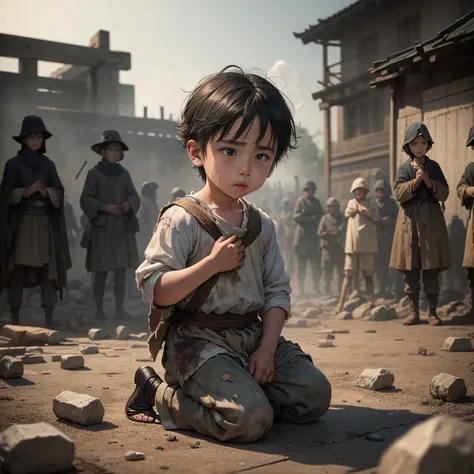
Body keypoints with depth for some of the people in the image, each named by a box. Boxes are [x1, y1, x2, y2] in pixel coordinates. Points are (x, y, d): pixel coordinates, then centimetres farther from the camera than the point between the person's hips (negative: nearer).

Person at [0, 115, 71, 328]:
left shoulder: (49, 164, 14)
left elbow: (59, 192, 6)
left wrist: (45, 191, -14)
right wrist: (26, 191, -19)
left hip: (45, 222, 3)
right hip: (21, 222, -3)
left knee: (49, 268, -2)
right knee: (18, 269, -4)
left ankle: (49, 318, 2)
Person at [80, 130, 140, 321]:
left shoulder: (124, 173, 12)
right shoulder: (94, 173, 0)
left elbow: (135, 197, 9)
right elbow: (86, 200, -4)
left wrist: (128, 204, -13)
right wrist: (105, 207, -16)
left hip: (122, 228, 4)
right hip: (101, 228, -4)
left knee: (121, 271, 3)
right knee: (100, 273, 0)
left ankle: (119, 309, 10)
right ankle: (99, 311, 9)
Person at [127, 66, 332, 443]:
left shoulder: (262, 226, 8)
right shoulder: (182, 219, -11)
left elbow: (277, 291, 7)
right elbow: (154, 290, -16)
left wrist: (267, 348, -6)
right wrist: (212, 264, -23)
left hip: (253, 336, 7)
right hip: (199, 340, -6)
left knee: (314, 395, -4)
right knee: (250, 420, -23)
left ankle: (239, 388, 11)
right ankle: (161, 395, -2)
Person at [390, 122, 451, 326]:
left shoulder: (434, 166, 7)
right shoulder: (404, 168, 4)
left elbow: (444, 194, 1)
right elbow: (399, 194, -6)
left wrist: (428, 180, -13)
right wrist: (415, 181, -19)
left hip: (431, 220, 1)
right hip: (410, 220, 0)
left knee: (432, 270, 0)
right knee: (410, 270, 1)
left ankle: (432, 312, 8)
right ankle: (414, 312, 9)